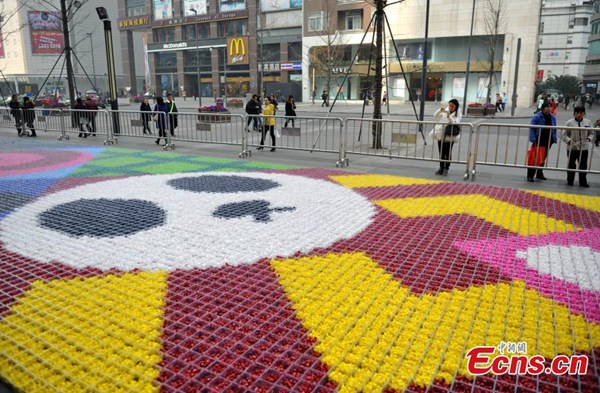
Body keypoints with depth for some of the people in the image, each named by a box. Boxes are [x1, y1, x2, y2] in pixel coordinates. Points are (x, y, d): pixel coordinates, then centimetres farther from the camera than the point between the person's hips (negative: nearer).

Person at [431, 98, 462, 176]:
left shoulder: (458, 114, -3)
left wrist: (449, 116, -29)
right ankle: (441, 168, 21)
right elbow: (435, 115, 1)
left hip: (450, 137, -3)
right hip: (441, 135, 3)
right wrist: (440, 110, -17)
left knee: (448, 153, -1)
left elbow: (455, 123, -17)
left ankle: (446, 169, 9)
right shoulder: (445, 111, 8)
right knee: (441, 153, 9)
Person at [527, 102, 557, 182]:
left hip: (548, 140, 6)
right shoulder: (537, 117, -9)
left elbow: (554, 129, 13)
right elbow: (532, 128, -11)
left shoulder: (552, 118, 7)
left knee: (543, 158, 14)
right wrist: (533, 139, -18)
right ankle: (530, 176, -1)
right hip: (538, 140, -6)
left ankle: (539, 174, 28)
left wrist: (554, 139, 5)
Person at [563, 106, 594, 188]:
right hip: (572, 148, -2)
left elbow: (591, 133, 11)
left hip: (584, 148, 2)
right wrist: (569, 140, -21)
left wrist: (589, 138, -9)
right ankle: (570, 181, 24)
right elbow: (564, 135, -4)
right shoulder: (569, 122, -7)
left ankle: (583, 182, 20)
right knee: (571, 165, 10)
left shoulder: (588, 122, 3)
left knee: (583, 166, 7)